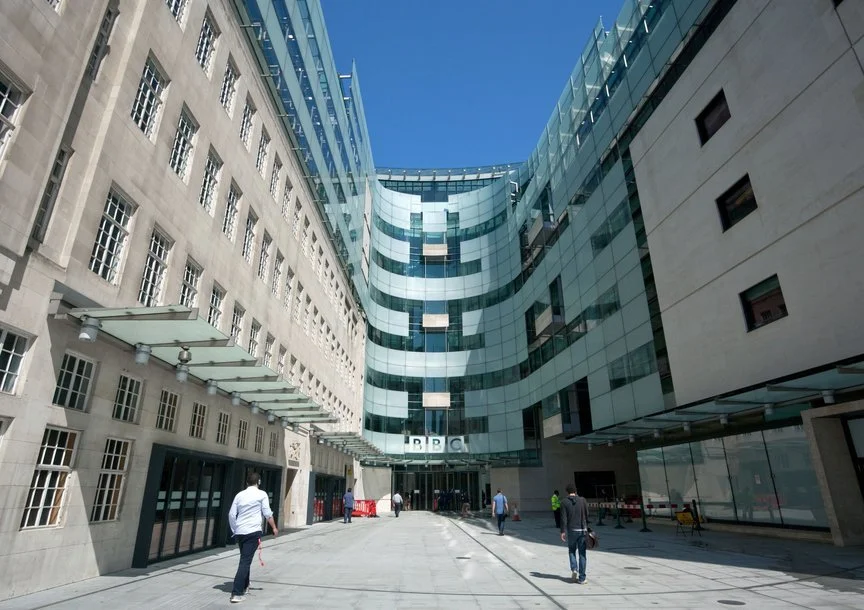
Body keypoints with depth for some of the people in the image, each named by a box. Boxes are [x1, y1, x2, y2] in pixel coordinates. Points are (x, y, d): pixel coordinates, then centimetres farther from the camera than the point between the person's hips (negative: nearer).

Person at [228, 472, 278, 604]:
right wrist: (274, 527, 8)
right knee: (245, 561, -4)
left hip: (239, 532, 5)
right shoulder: (261, 494, -3)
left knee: (245, 560, 22)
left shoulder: (239, 495, 9)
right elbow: (267, 513, -3)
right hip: (253, 532, -5)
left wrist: (234, 530, 18)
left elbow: (231, 515, 7)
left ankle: (244, 587, 33)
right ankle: (237, 593, -10)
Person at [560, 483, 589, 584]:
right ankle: (581, 578, 9)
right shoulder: (582, 500, -1)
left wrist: (563, 531, -5)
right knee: (582, 554, 8)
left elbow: (563, 518, -8)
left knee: (572, 550, 21)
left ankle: (574, 569, 2)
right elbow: (587, 515, 2)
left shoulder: (565, 502, -4)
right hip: (583, 530, 1)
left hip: (571, 530, -1)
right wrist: (586, 527, 14)